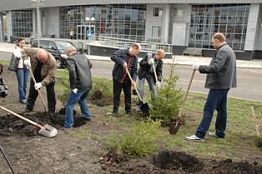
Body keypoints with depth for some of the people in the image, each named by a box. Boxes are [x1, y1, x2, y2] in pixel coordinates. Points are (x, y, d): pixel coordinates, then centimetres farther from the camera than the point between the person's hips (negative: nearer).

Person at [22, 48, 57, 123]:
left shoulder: (52, 61, -37)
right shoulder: (33, 52, -28)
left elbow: (50, 76, -35)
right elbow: (24, 50, -9)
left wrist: (41, 83, -43)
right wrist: (25, 59, -26)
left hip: (48, 79, -3)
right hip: (36, 77, 4)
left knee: (51, 95, -3)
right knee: (32, 92, 16)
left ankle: (52, 113, 8)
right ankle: (29, 107, 35)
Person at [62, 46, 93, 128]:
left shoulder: (70, 59, -8)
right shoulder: (84, 56, 13)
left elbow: (72, 71, -24)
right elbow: (90, 65, 31)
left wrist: (73, 86, -18)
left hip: (80, 85, -8)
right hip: (89, 84, 8)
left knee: (69, 105, 2)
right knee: (81, 99, 34)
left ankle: (68, 125, 4)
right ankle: (87, 115, 45)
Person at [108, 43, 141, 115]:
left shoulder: (135, 58, 5)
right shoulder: (122, 52, -10)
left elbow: (135, 70, 4)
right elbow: (113, 56, -25)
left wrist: (134, 79, -9)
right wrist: (122, 62, -31)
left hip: (127, 79, 5)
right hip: (118, 77, -5)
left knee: (128, 94, 12)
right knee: (116, 95, 4)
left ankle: (128, 110, 27)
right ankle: (115, 111, 15)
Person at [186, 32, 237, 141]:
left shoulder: (222, 51, -15)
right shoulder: (229, 50, 18)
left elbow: (215, 67, -26)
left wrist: (200, 67, -21)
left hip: (218, 85, -11)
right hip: (225, 84, 11)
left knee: (208, 109, -9)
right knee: (221, 109, 15)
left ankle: (200, 134, -7)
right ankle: (220, 132, 24)